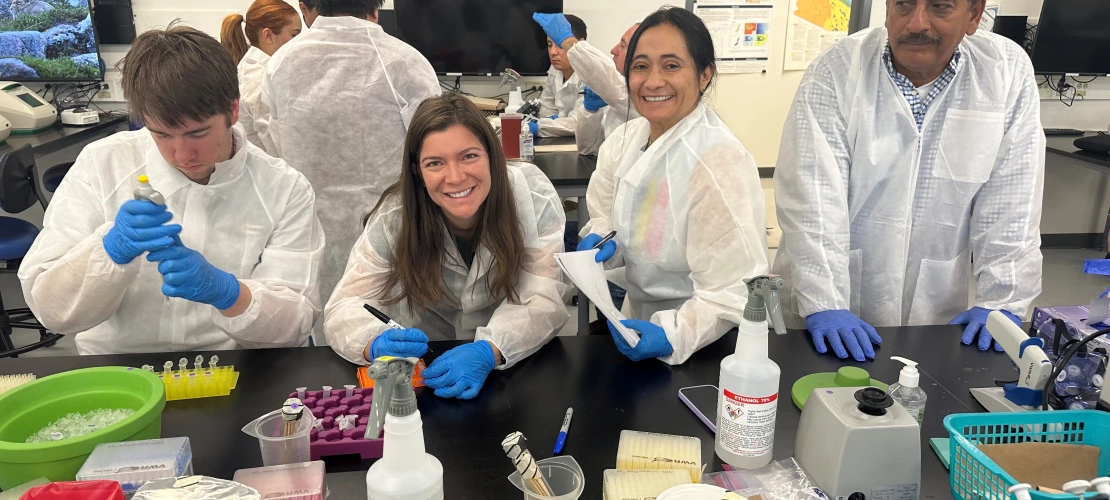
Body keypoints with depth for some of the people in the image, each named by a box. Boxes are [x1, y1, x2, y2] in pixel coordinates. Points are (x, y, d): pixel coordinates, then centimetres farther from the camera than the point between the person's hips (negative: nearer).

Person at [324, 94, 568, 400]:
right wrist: (376, 343, -37)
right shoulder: (394, 218, -17)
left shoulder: (534, 195, -18)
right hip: (427, 368, 1)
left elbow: (544, 301, -19)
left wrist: (489, 351, -37)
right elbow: (345, 307, -15)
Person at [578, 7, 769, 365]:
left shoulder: (721, 165, -24)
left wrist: (671, 336, -36)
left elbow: (733, 293, -24)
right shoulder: (625, 139, -4)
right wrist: (600, 241, -12)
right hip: (638, 320, 5)